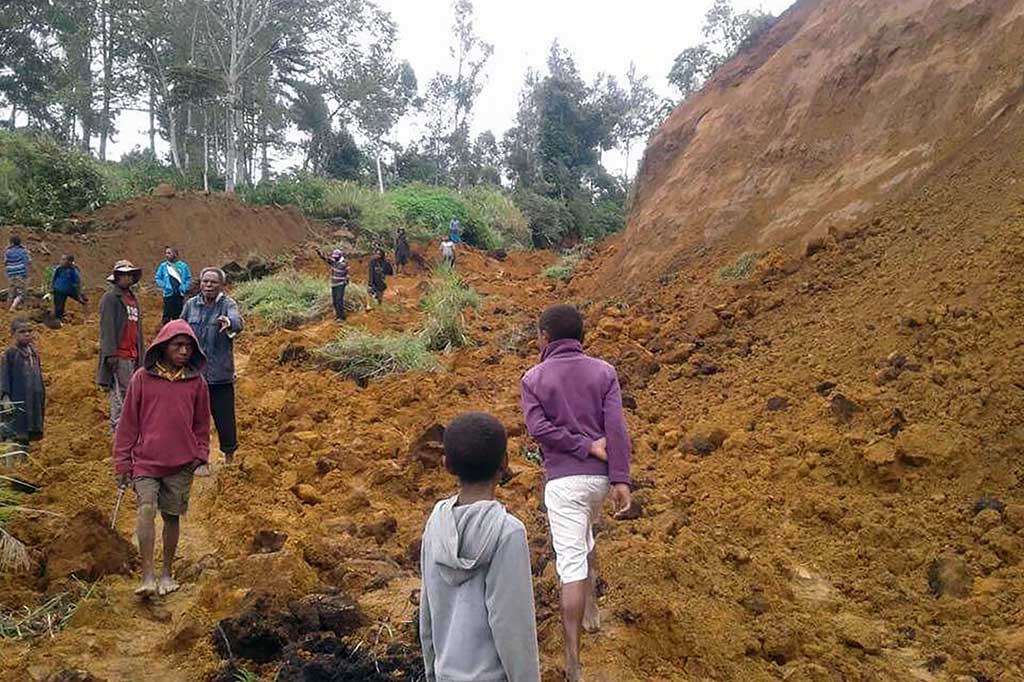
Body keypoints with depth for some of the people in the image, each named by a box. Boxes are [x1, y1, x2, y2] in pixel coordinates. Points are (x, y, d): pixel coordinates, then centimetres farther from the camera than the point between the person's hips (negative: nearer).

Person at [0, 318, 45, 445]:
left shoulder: (34, 352, 10)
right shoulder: (10, 353, -8)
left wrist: (42, 397, 18)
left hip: (34, 399, 6)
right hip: (17, 400, -6)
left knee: (29, 434, 11)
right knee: (18, 434, -5)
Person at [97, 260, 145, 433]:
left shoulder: (133, 299, 20)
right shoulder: (110, 298, -6)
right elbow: (107, 327, -13)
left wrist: (141, 353, 20)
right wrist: (110, 353, -19)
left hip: (133, 355, 8)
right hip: (119, 356, -8)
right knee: (119, 393, -6)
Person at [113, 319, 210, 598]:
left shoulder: (196, 382, 4)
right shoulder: (142, 378, -1)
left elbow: (202, 423, 14)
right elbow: (128, 422, 4)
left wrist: (200, 453, 4)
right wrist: (122, 462, 3)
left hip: (181, 463, 2)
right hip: (146, 460, -1)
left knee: (172, 516, 8)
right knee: (147, 508, -17)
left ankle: (167, 574, 23)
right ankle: (147, 577, -16)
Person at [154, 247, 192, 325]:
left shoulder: (183, 265, 6)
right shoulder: (163, 266, 5)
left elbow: (189, 279, 8)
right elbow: (157, 278, 7)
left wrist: (184, 288, -5)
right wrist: (164, 286, -7)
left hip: (179, 294, 1)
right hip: (168, 294, -1)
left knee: (178, 315, 8)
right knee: (167, 316, -4)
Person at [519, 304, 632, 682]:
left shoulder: (532, 379, -1)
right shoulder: (604, 372, 2)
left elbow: (538, 428, -14)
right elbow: (616, 427, -8)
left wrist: (586, 448, -9)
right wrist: (621, 480, -11)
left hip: (562, 479, -3)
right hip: (600, 477, 3)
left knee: (571, 564, -3)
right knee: (583, 534, 31)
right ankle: (591, 608, 36)